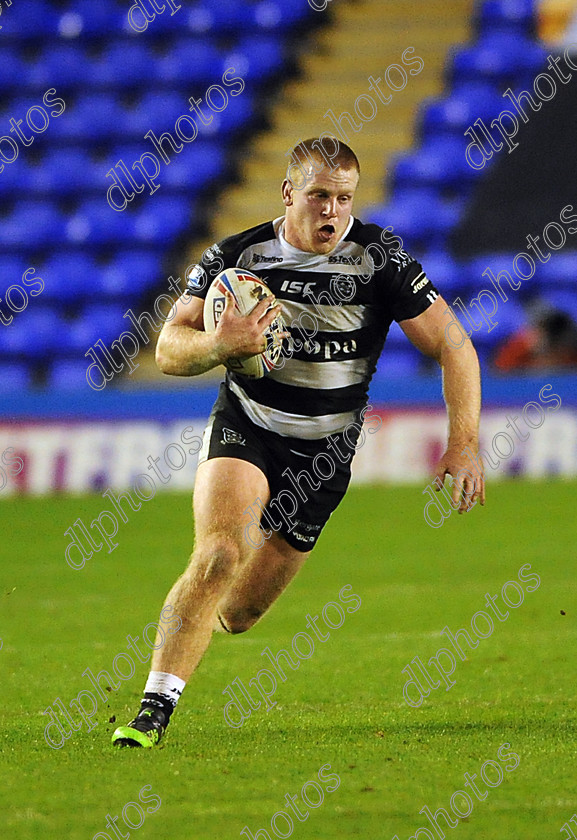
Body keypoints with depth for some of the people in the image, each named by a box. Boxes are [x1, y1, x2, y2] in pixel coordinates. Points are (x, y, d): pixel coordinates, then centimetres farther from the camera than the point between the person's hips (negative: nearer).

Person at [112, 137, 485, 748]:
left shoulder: (379, 256, -11)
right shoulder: (235, 256, -9)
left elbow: (453, 347, -9)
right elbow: (169, 348, -9)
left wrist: (464, 444, -19)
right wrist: (220, 346, -32)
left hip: (324, 452, 1)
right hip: (244, 426, -1)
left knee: (238, 612, 3)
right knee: (220, 554, -28)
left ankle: (194, 620, 41)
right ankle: (153, 712, -23)